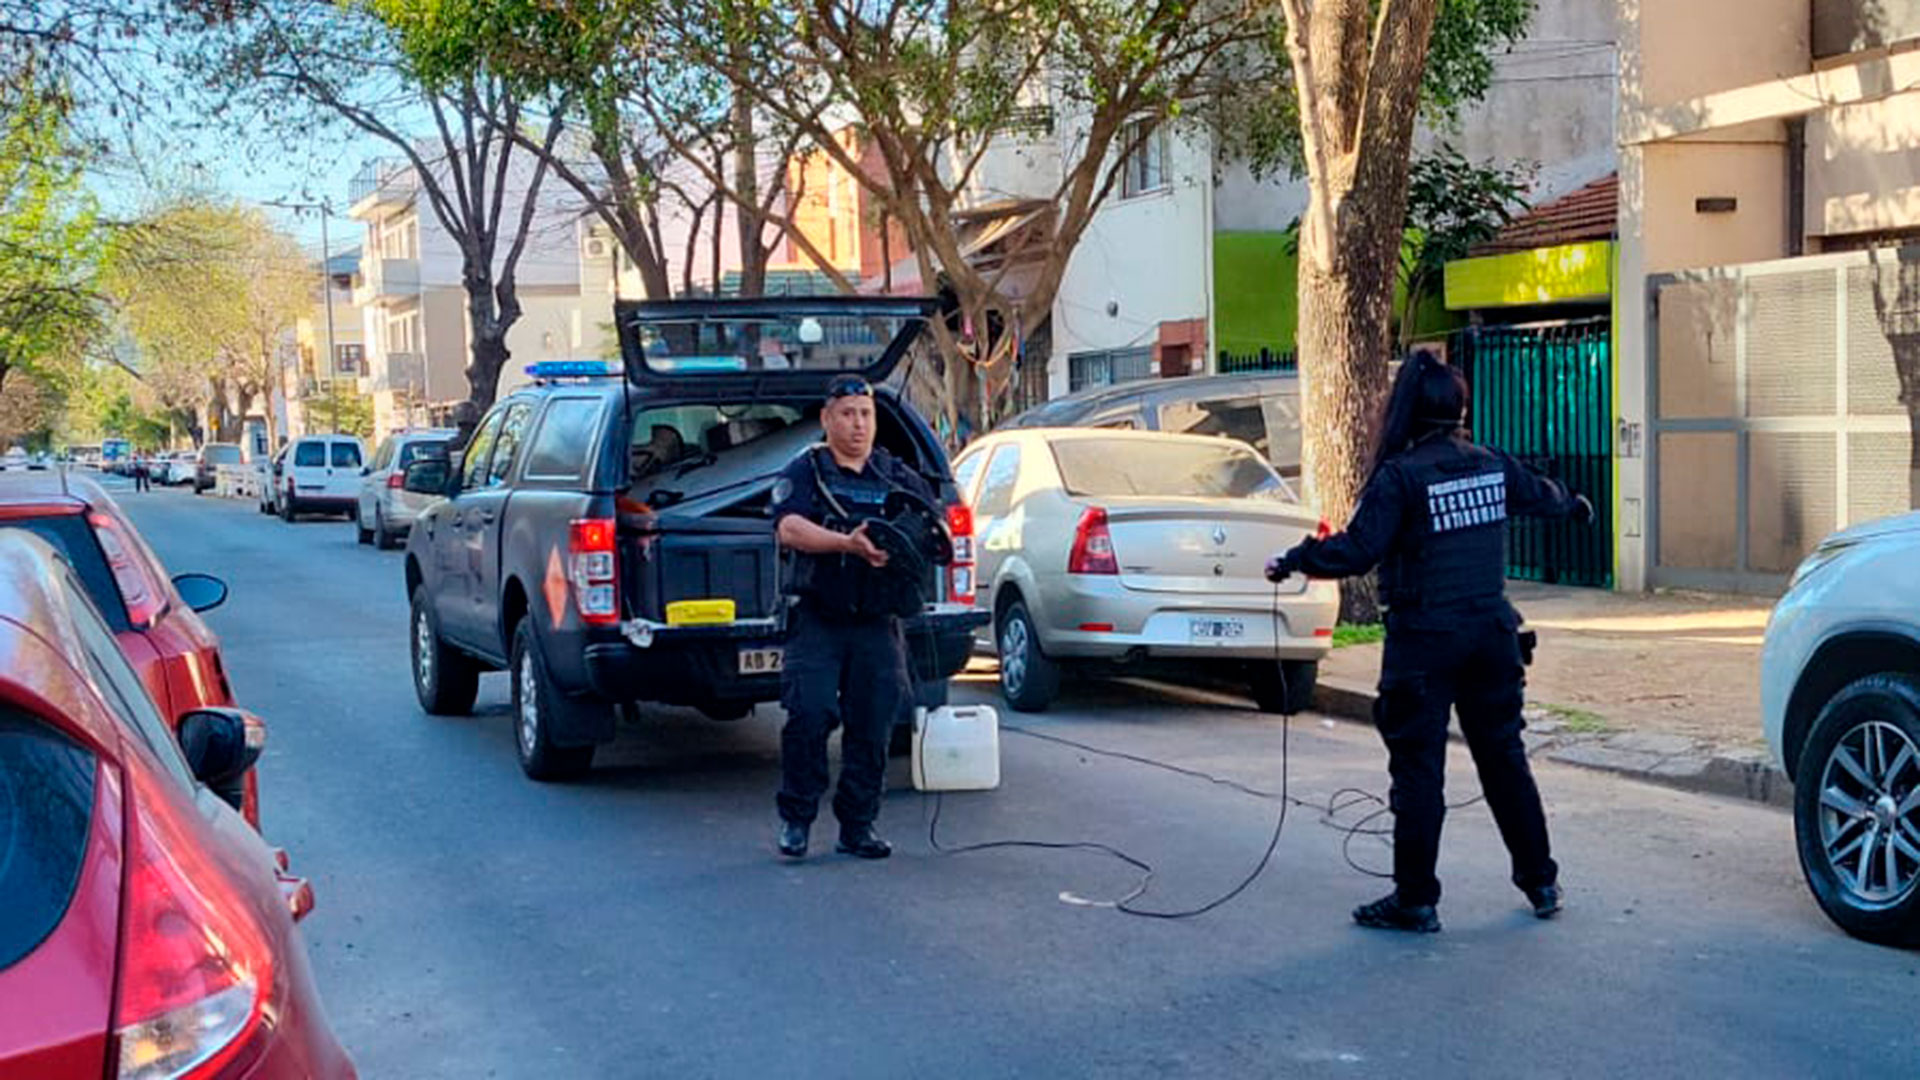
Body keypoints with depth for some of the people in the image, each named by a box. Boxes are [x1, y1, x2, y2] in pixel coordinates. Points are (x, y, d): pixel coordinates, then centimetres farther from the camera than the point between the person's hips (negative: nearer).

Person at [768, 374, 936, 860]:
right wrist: (847, 543, -28)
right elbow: (789, 529, -12)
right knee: (808, 715, -13)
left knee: (872, 727, 2)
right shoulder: (803, 472, 6)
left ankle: (858, 825, 13)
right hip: (818, 620, -3)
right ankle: (795, 818, 3)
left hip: (878, 624, 3)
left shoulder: (899, 477, 16)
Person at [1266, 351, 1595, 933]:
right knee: (1504, 755, 16)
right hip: (1491, 633, 6)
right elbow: (1541, 495, 26)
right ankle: (1541, 881, 25)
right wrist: (1576, 505, 48)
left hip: (1424, 639, -6)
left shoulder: (1399, 475, -14)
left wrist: (1293, 560, -6)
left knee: (1418, 769, 2)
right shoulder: (1492, 465, 5)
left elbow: (1357, 551, -19)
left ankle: (1416, 901, 7)